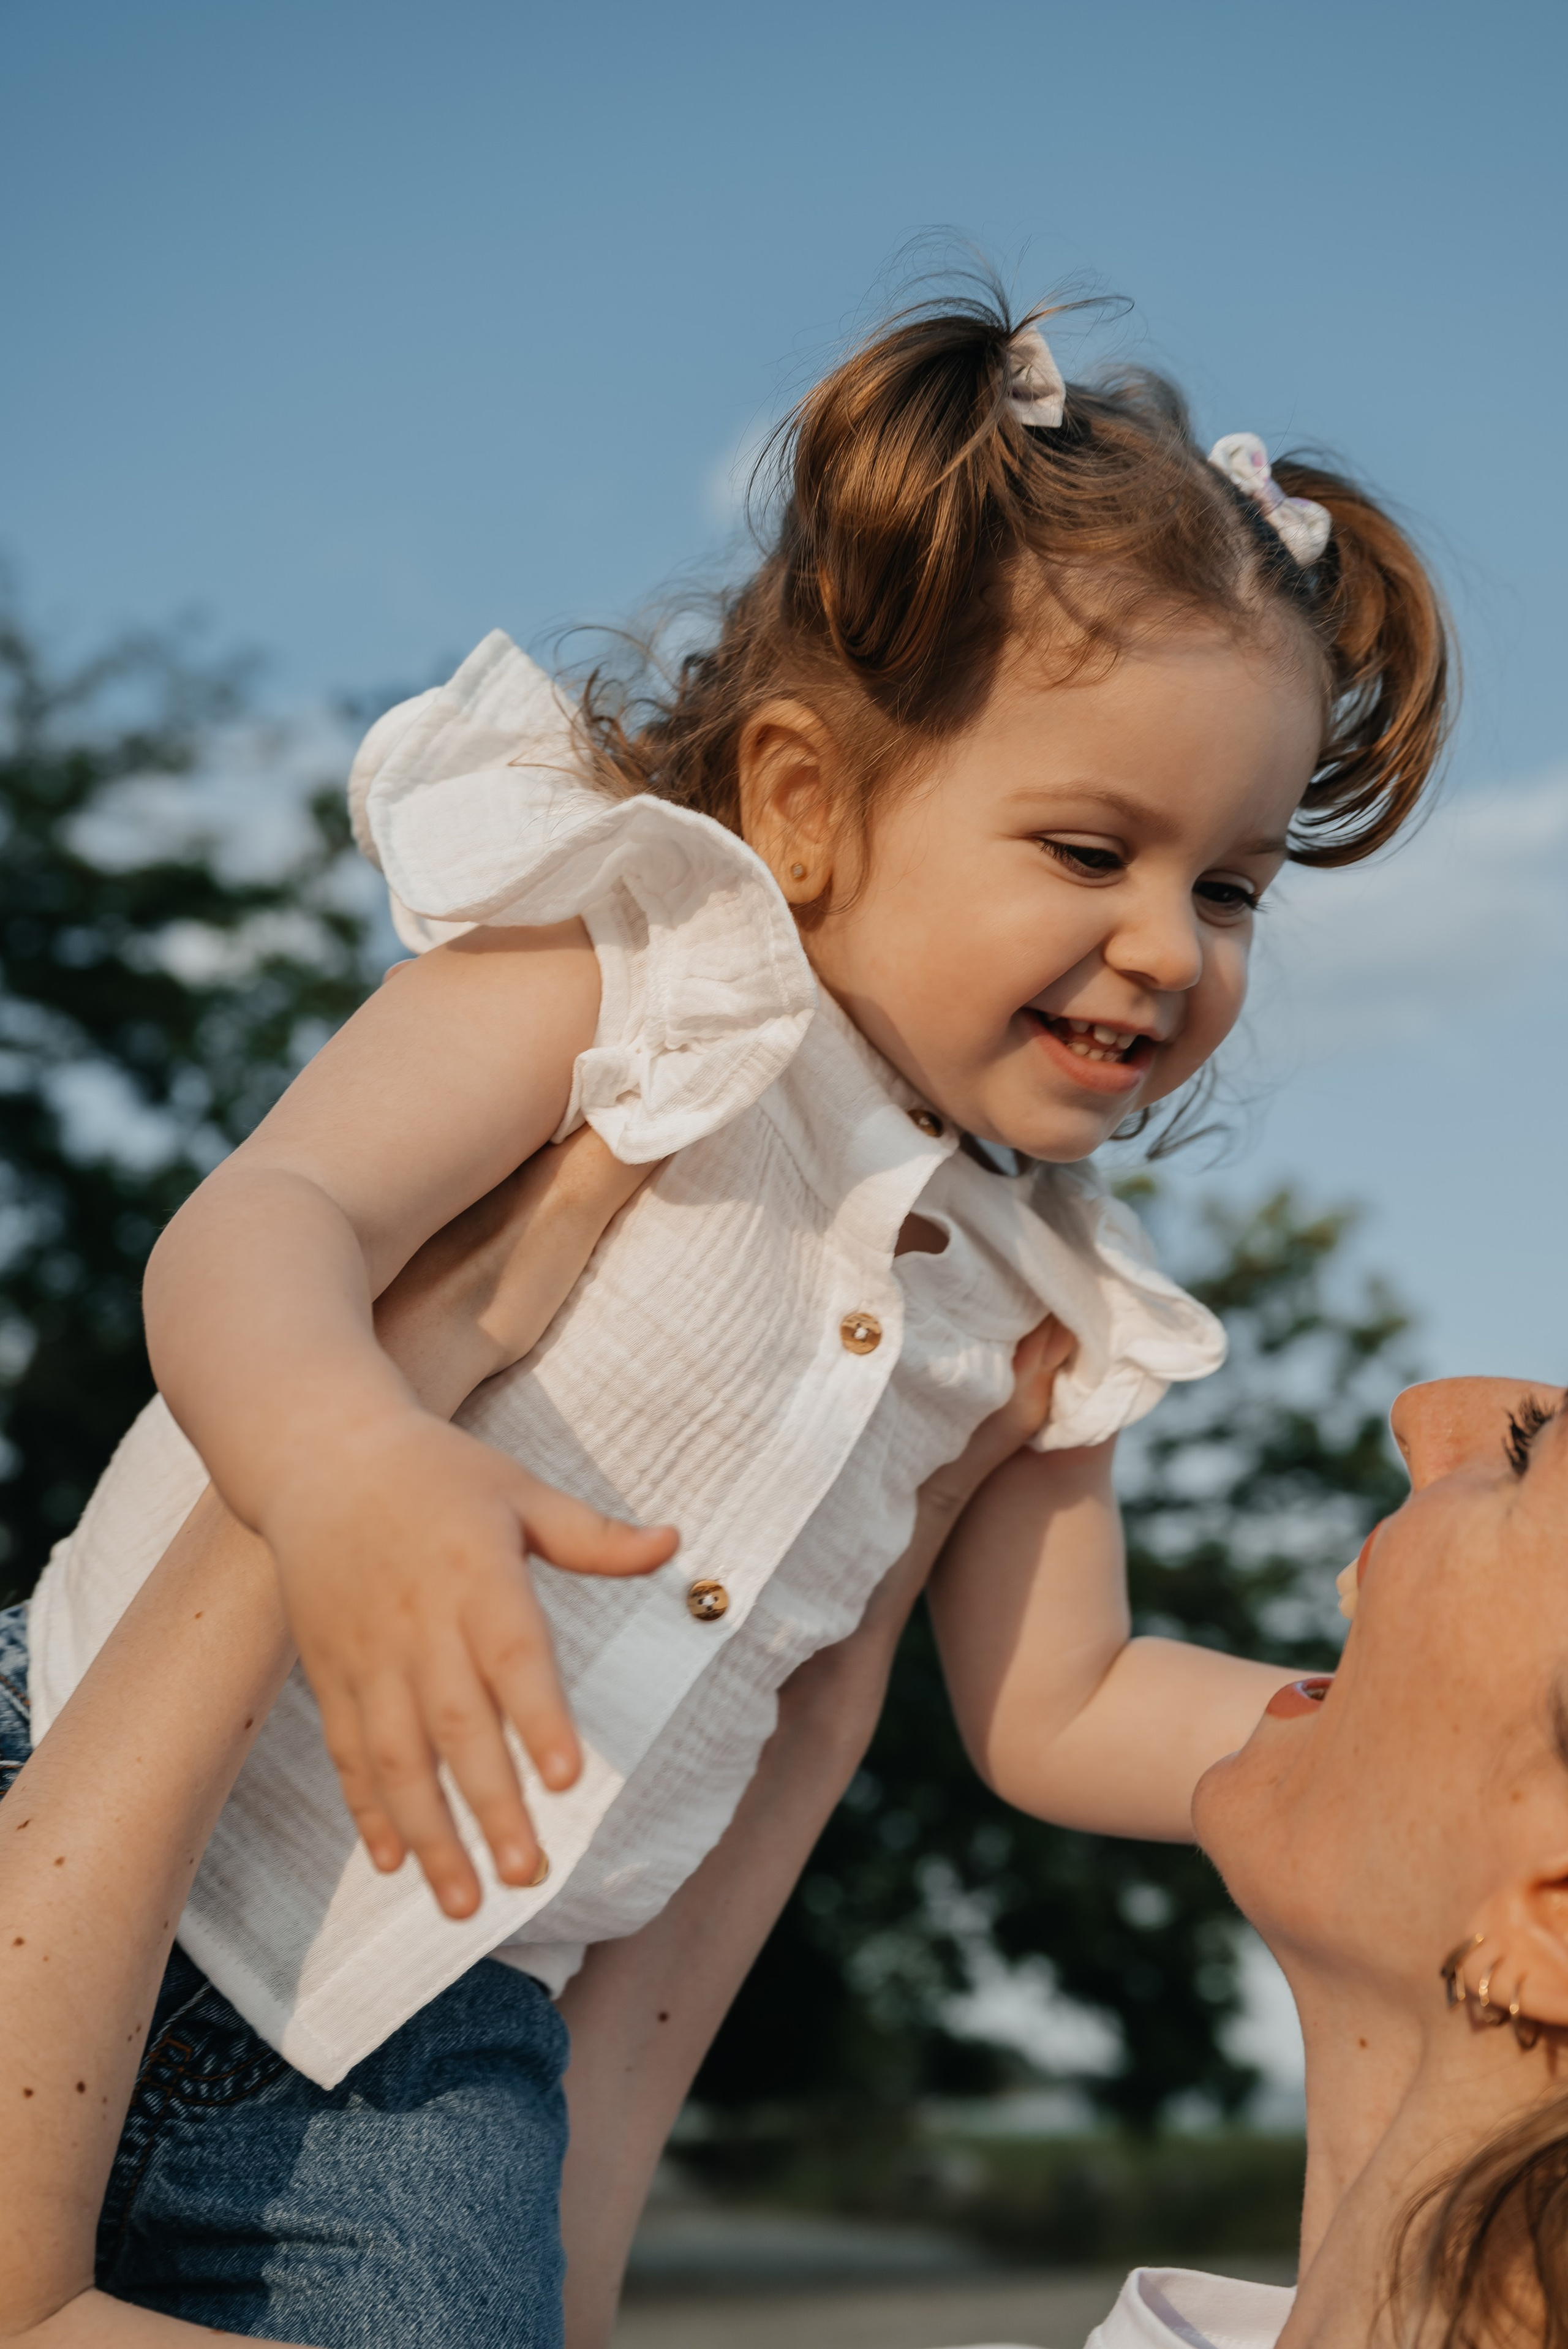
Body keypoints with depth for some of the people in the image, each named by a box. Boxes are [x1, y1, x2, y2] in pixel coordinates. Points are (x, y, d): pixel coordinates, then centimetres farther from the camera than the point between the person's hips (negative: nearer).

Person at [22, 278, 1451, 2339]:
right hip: (144, 1833, -4)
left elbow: (1056, 1710, 13)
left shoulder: (1042, 1305, 6)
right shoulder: (619, 971, -11)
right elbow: (259, 1226, -23)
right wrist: (346, 1465, -45)